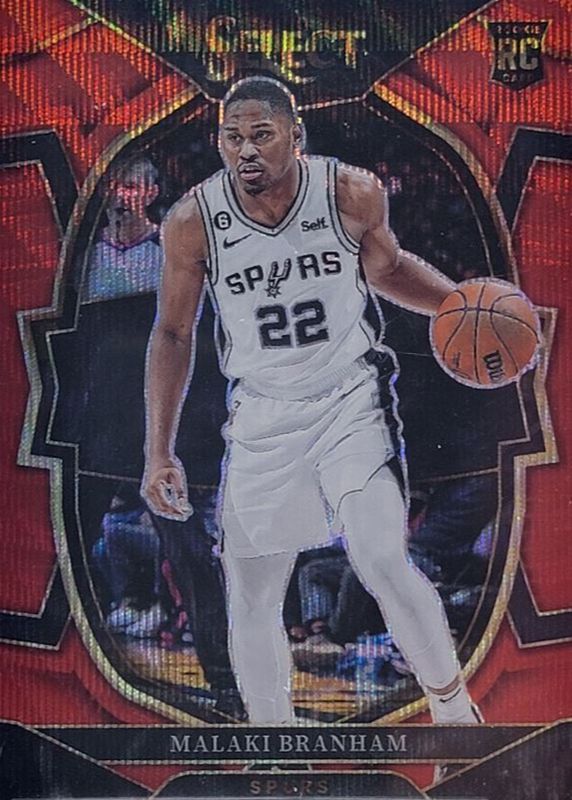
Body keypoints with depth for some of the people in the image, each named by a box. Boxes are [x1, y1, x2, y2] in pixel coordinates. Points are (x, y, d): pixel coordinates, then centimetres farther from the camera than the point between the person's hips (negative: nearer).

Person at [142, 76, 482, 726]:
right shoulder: (193, 221, -12)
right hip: (262, 416, 2)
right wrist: (159, 454, -2)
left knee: (382, 563, -18)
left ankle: (453, 707, 9)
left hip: (351, 397, -1)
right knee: (251, 604, 5)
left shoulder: (353, 194, -12)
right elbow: (172, 334, 0)